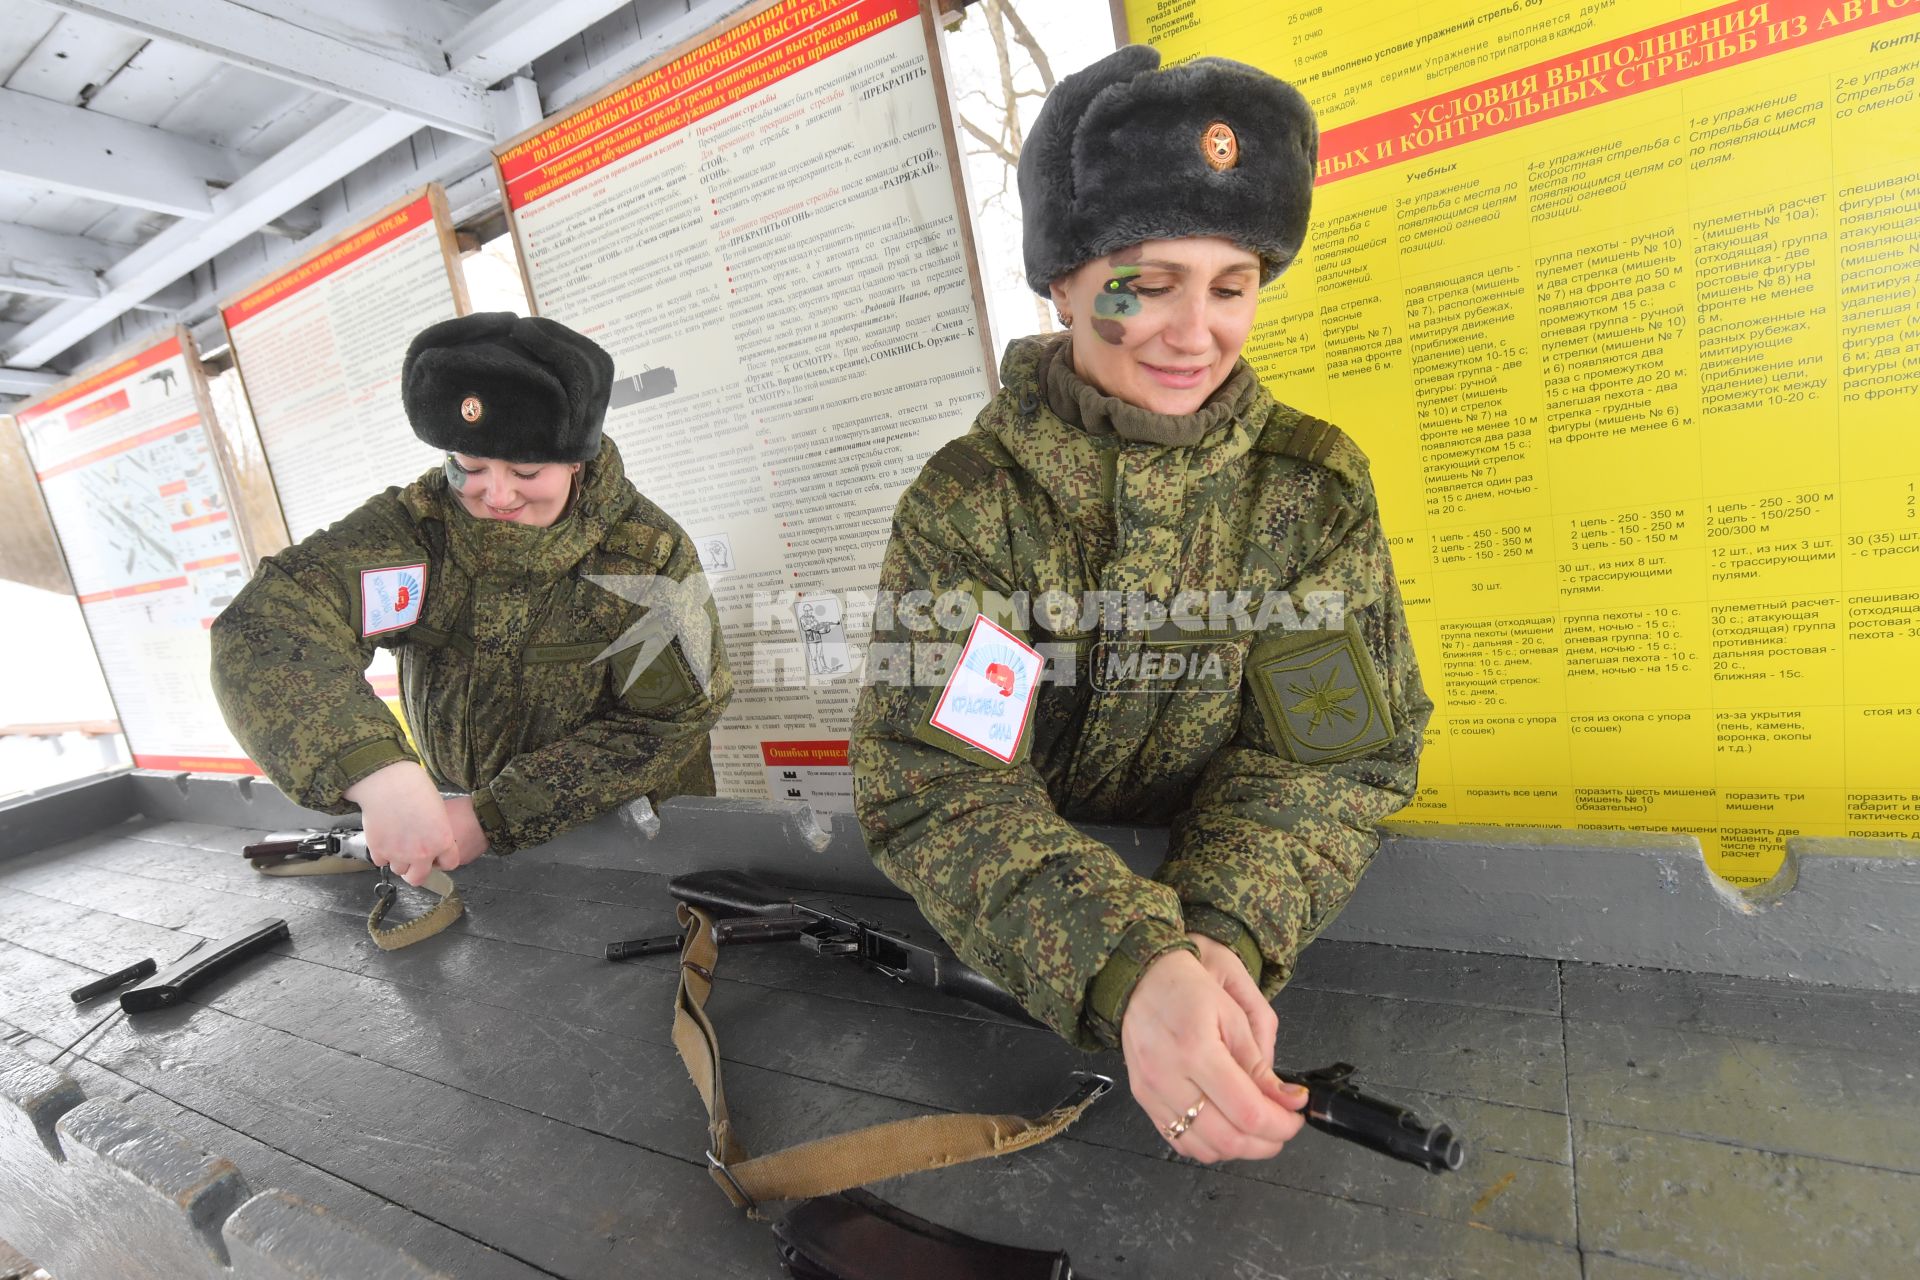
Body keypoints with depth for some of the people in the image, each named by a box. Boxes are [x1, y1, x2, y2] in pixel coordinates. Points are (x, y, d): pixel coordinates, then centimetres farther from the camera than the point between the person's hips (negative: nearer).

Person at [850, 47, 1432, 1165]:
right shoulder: (967, 501, -10)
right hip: (1011, 970, -2)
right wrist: (1125, 967, -35)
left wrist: (1224, 932, -26)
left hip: (1234, 921, 3)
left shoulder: (1316, 486, -3)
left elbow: (1350, 751, -8)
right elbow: (928, 782, -18)